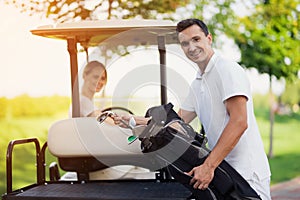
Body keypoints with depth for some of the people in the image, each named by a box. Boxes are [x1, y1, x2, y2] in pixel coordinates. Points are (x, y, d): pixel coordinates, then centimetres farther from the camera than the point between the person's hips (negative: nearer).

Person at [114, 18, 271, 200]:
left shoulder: (228, 70, -12)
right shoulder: (197, 84, 17)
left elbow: (239, 123, -21)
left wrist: (209, 166, -24)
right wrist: (135, 120, 19)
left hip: (246, 173, -8)